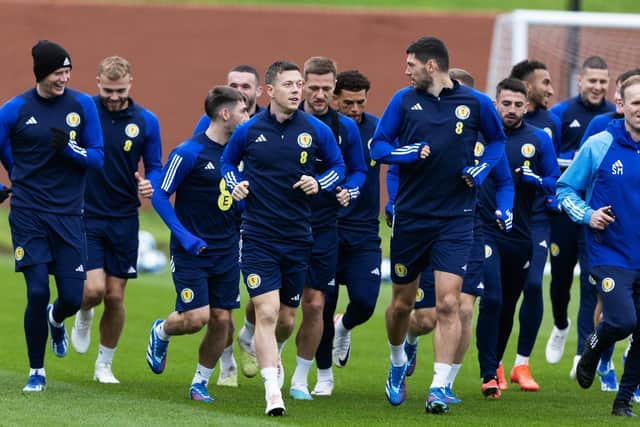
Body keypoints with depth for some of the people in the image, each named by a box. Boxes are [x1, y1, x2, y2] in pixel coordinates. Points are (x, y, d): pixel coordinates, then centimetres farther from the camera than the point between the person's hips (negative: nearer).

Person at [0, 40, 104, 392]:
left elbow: (98, 158, 1)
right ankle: (36, 371, 9)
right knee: (37, 293, -9)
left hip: (68, 215, 2)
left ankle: (55, 320, 38)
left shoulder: (83, 105, 1)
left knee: (73, 297, -2)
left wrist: (68, 147, -16)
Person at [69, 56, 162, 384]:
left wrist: (150, 185, -13)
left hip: (123, 220, 2)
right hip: (85, 217, -2)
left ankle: (104, 364, 21)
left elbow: (155, 167, 8)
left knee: (115, 296, 3)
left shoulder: (145, 122, 0)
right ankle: (84, 317, 22)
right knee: (94, 289, -15)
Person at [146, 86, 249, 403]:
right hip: (191, 251, -6)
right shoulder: (190, 152, -13)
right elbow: (159, 196, -10)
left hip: (226, 252, 6)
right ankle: (160, 333, 22)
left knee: (221, 318, 1)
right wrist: (184, 237, -17)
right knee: (196, 318, -12)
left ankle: (200, 383, 17)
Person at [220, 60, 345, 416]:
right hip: (258, 236, -2)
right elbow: (228, 161, 18)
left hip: (298, 238, 2)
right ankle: (273, 392, -18)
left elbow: (338, 166, 11)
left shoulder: (317, 130, 0)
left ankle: (271, 355, 46)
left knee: (287, 318, 12)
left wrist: (320, 184, -8)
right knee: (267, 311, -15)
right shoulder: (249, 131, 0)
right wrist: (235, 184, -2)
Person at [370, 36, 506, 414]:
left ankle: (440, 388, -10)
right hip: (411, 216, 2)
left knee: (448, 304, -12)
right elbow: (378, 146, 4)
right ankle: (398, 364, 39)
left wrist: (482, 168, -3)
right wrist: (412, 153, -15)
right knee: (402, 303, 12)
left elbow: (498, 140, 16)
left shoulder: (476, 103, -1)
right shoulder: (404, 100, 2)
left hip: (455, 220, -2)